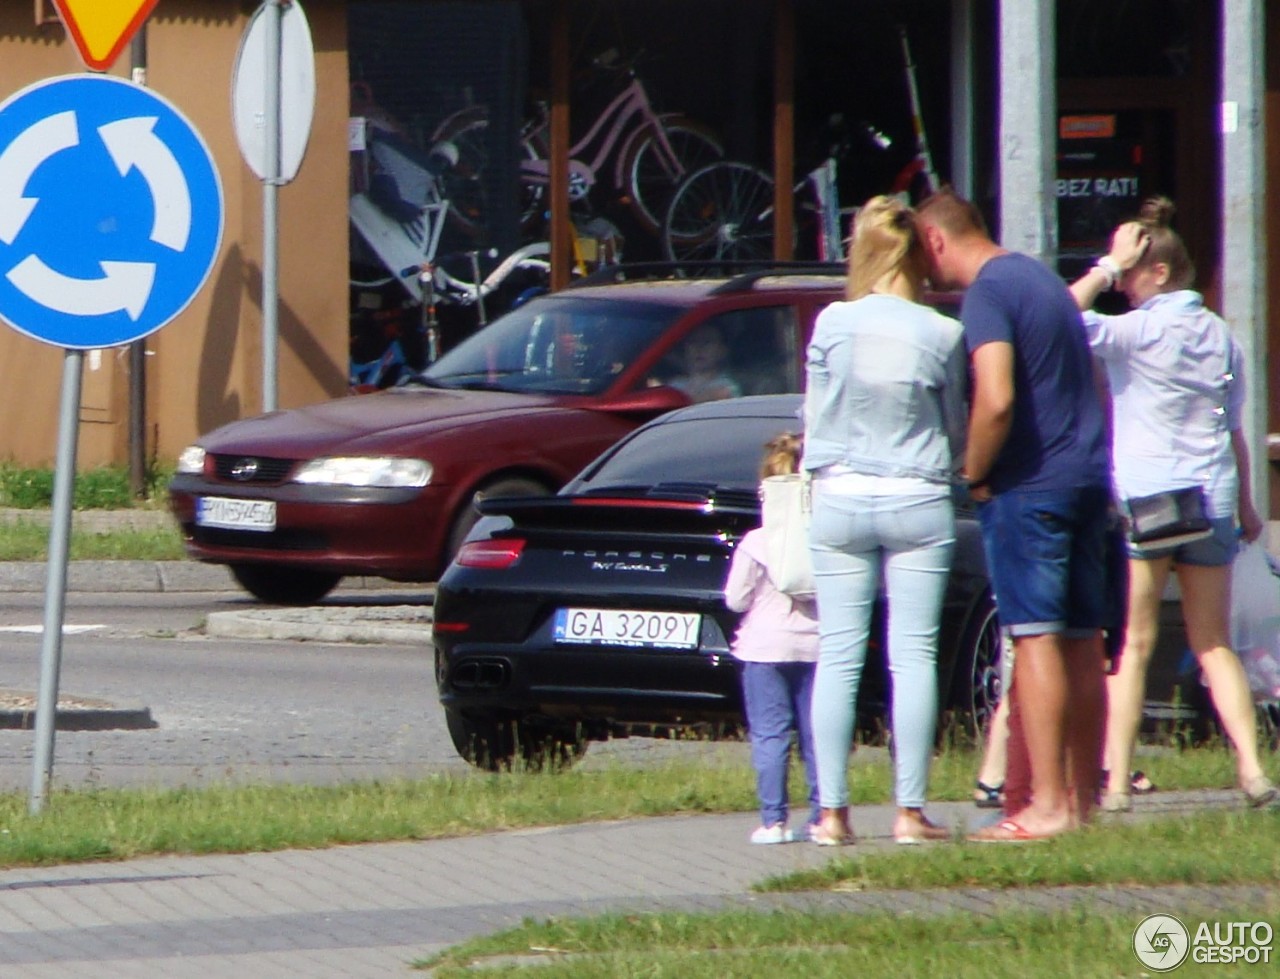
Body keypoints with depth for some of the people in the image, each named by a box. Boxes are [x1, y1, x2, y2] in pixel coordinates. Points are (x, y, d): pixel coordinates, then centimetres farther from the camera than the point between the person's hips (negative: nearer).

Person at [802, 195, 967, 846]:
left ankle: (833, 811, 2)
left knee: (838, 657, 4)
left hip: (840, 500, 1)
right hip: (919, 503, -1)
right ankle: (910, 811, 0)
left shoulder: (832, 324, -5)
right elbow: (957, 431, 6)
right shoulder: (942, 335, -5)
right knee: (914, 657, 2)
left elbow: (814, 418, 6)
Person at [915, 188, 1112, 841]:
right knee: (1081, 644, 11)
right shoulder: (1041, 278, 18)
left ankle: (1047, 806, -14)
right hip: (1086, 478, 9)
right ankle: (1084, 799, 14)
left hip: (1029, 487, -9)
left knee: (1035, 640, -10)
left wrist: (975, 473, -11)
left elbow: (996, 400, -24)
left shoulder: (987, 293, -12)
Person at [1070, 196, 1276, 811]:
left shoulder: (1141, 331, -10)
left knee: (1132, 645, -2)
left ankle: (1115, 782, -6)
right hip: (1211, 501, 5)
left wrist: (1108, 267, -9)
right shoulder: (1219, 334, 9)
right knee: (1214, 644, 12)